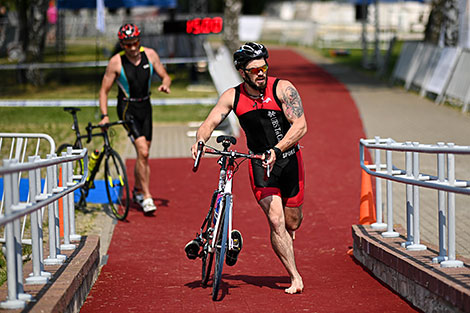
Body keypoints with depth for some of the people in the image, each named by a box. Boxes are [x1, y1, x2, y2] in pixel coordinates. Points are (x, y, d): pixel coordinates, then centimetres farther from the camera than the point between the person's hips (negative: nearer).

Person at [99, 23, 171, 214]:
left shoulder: (150, 55, -4)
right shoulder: (116, 62, -13)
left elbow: (165, 76, 5)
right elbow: (104, 90, -7)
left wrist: (165, 85, -18)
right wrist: (104, 115, -16)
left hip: (145, 106, 4)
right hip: (127, 108, -4)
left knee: (144, 153, 11)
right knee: (143, 152, -18)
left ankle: (138, 190, 33)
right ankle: (146, 197, -12)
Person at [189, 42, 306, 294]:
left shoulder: (282, 88, -14)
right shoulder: (233, 96, -4)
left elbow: (301, 126, -21)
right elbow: (209, 123, -5)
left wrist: (276, 150, -35)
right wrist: (200, 140, -29)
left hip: (289, 160, -1)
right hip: (259, 163, 1)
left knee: (292, 222, 8)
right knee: (276, 221, -13)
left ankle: (287, 231, 47)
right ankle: (295, 279, -5)